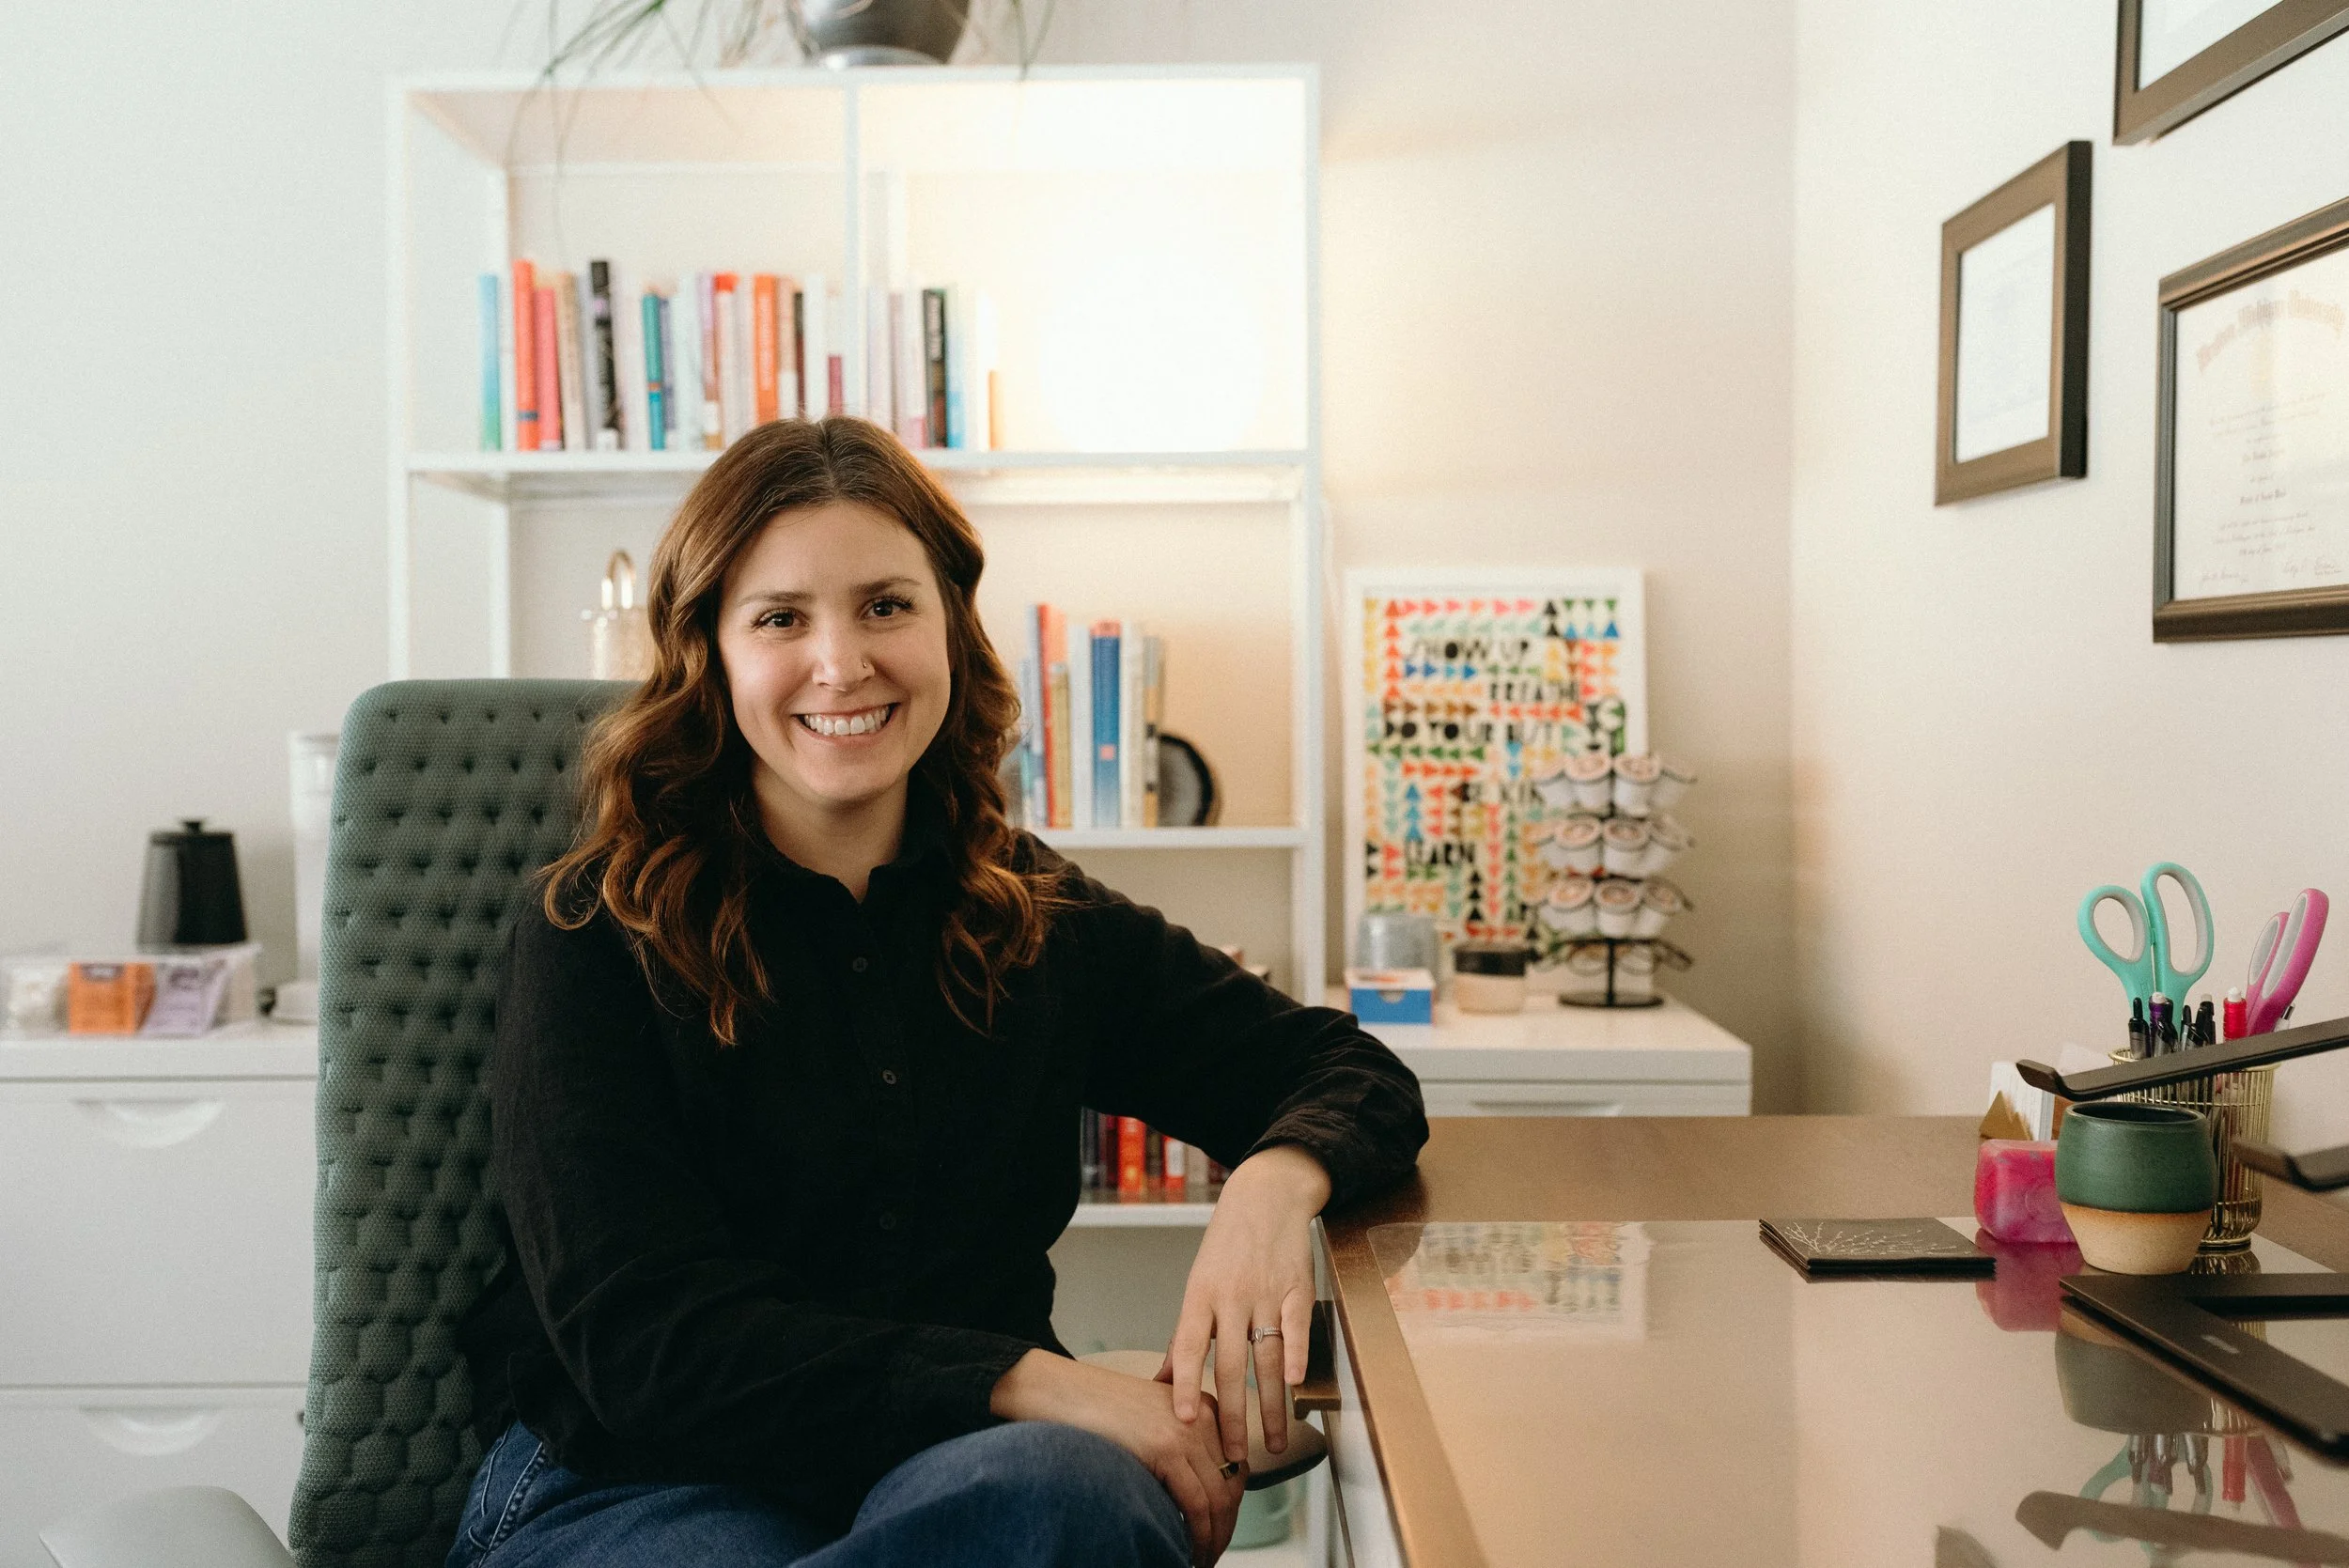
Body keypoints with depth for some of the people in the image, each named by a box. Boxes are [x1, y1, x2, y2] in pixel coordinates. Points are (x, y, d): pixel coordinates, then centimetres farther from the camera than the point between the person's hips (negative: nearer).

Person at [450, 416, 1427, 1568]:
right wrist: (1028, 1385, -21)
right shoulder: (600, 929, -2)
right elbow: (639, 1334, -11)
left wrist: (1275, 1182, -12)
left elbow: (1353, 1074, 14)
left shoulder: (1039, 920, 8)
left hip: (963, 1469, 4)